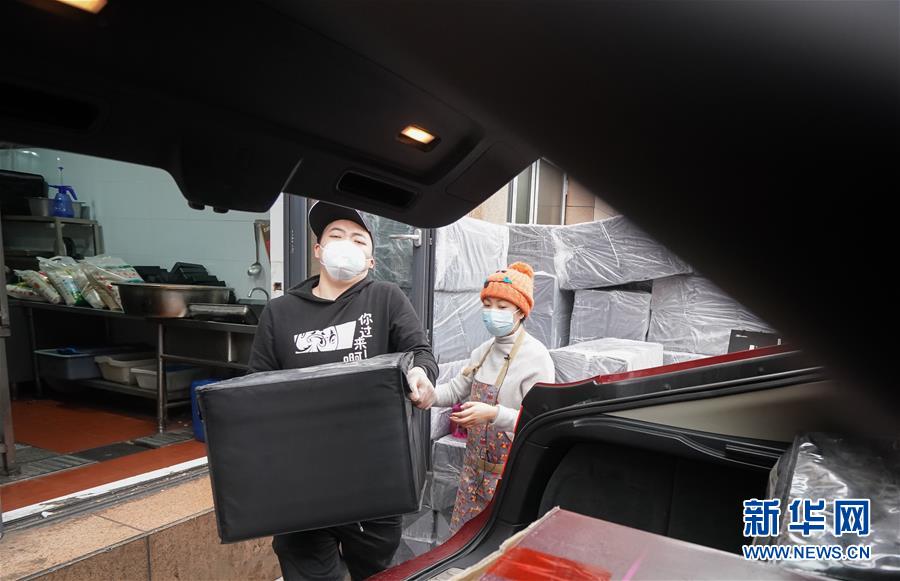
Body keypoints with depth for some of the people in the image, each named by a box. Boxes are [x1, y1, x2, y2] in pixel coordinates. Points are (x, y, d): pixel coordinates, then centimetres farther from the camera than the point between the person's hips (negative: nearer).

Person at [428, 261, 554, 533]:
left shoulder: (536, 357, -16)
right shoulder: (484, 351, 6)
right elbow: (457, 389, 10)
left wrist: (494, 414, -32)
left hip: (510, 471, -6)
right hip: (475, 465, 7)